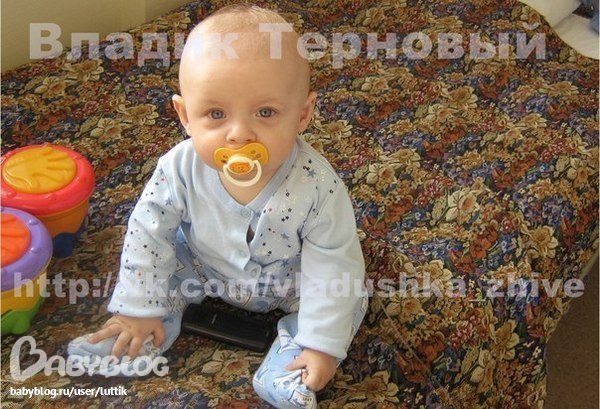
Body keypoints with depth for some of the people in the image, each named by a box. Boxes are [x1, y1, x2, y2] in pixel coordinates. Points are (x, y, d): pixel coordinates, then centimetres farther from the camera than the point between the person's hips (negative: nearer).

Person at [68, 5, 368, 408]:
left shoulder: (317, 186, -37)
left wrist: (323, 345, -24)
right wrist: (139, 309, -10)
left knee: (348, 297, -15)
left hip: (290, 281, -1)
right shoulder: (180, 169, -30)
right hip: (204, 267, 2)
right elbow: (148, 234, -16)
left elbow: (332, 267, -27)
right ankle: (159, 328, 5)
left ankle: (286, 365, -10)